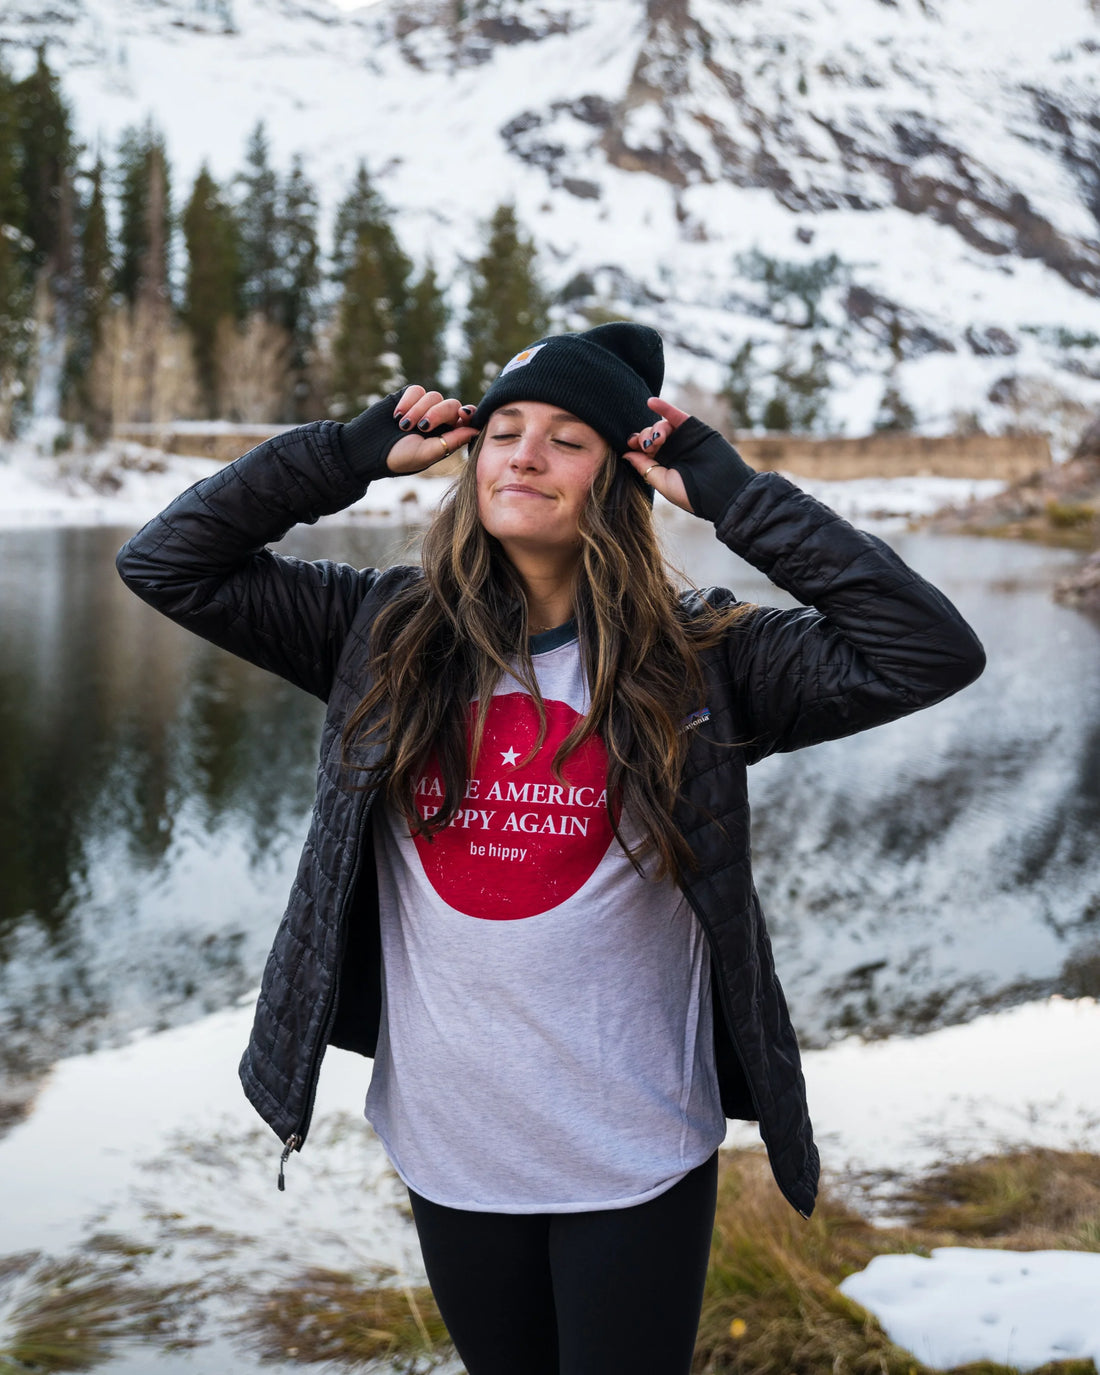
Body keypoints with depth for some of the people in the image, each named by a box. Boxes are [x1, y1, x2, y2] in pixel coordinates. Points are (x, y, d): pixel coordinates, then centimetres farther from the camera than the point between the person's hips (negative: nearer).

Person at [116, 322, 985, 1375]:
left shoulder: (696, 657, -8)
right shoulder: (388, 633, -2)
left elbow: (930, 652, -16)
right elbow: (164, 562, 0)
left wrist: (733, 494, -15)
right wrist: (351, 454, -6)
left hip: (636, 1158, -2)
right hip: (447, 1141, 3)